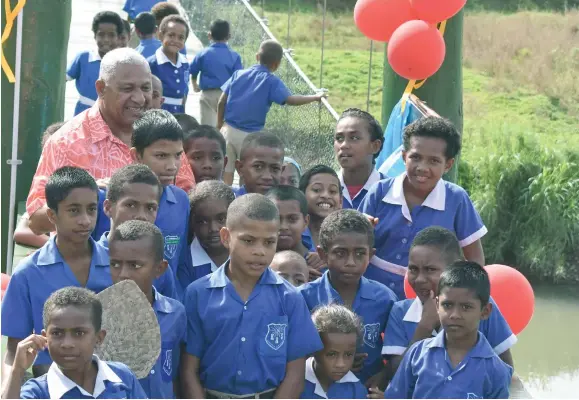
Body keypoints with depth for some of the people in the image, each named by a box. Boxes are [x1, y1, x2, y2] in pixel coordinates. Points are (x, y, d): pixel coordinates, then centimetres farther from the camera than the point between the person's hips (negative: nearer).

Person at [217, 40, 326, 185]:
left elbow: (221, 102, 5)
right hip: (250, 135, -3)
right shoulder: (272, 81, -6)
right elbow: (290, 100, -19)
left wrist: (219, 126, 17)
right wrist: (315, 97, -7)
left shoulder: (238, 74, 5)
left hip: (228, 130, 3)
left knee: (226, 176, 8)